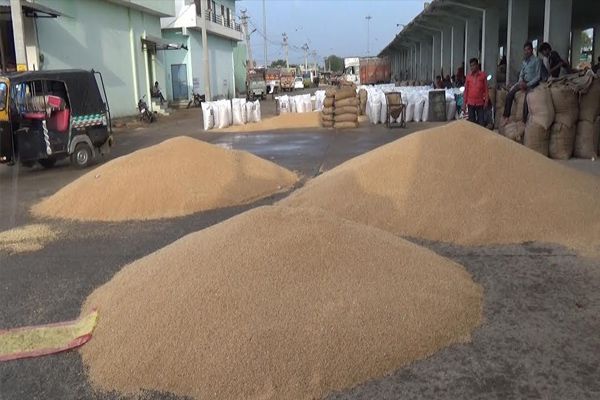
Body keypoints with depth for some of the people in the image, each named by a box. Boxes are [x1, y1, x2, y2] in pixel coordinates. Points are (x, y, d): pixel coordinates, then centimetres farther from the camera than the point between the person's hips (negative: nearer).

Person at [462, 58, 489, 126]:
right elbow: (466, 90, 7)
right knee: (472, 122, 7)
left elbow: (486, 89, 0)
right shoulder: (468, 76, 4)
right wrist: (464, 103, 4)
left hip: (480, 103, -2)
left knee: (481, 122, -2)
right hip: (470, 103, 2)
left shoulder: (483, 75, -2)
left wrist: (486, 101, -5)